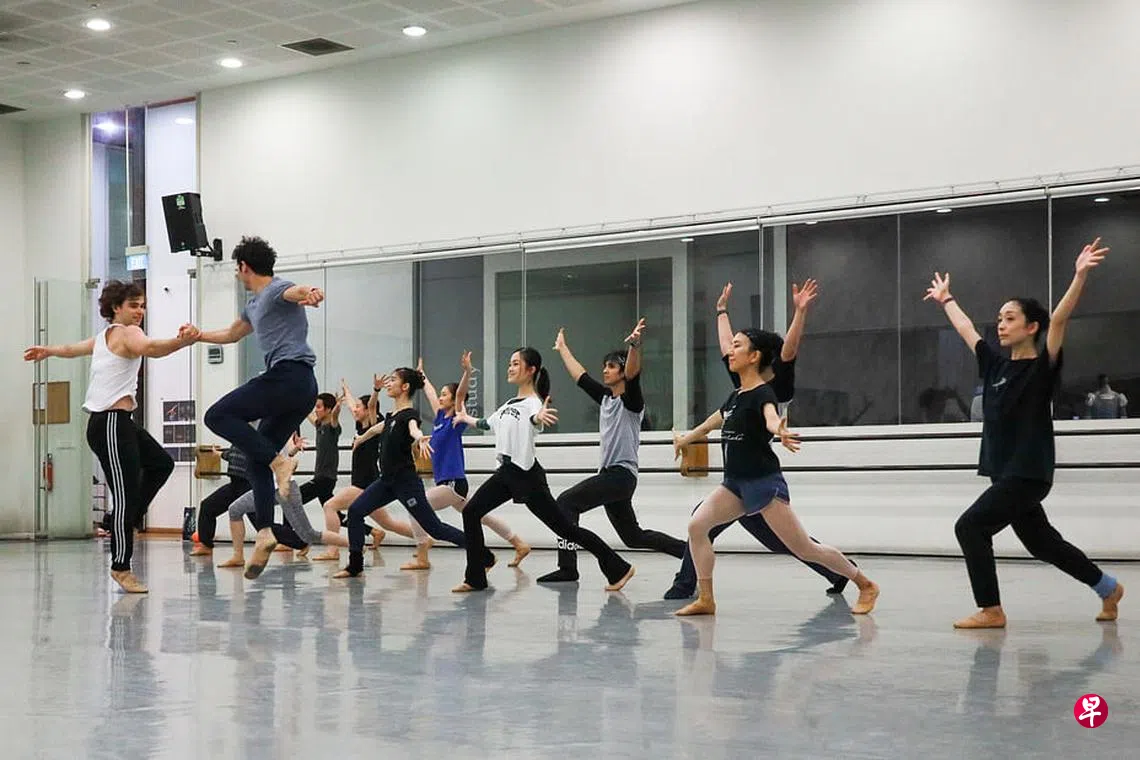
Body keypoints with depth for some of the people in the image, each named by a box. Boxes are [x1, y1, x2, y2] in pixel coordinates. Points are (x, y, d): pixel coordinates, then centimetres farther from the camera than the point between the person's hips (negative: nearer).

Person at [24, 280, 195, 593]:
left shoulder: (105, 336, 20)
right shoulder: (127, 333, -9)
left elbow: (72, 349, 39)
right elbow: (150, 348, -33)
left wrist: (46, 351, 60)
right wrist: (182, 341, -52)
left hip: (119, 423, 11)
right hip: (110, 425, -11)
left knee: (161, 463, 20)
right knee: (126, 496, -9)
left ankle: (124, 522, 23)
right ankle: (121, 567, -3)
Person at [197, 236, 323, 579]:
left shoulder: (277, 289, -3)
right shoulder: (254, 304, 26)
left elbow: (297, 291, -29)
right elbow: (231, 334, 45)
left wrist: (311, 293, -53)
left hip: (290, 375, -10)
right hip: (300, 389, 10)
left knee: (218, 416, -9)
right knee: (257, 460, 7)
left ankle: (278, 461, -18)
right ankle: (264, 533, 1)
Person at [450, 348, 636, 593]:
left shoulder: (533, 404, -14)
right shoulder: (510, 404, 14)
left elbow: (536, 419, -40)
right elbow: (488, 424, 33)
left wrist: (539, 418, -64)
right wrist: (466, 418, 48)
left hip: (527, 474, -9)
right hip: (506, 472, 9)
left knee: (564, 527, -7)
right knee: (470, 513, 3)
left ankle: (618, 568, -1)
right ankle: (475, 579, 9)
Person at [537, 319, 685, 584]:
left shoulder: (631, 400, -7)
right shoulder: (605, 398, 16)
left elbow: (633, 374, -27)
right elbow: (580, 376, 26)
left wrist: (634, 345, -45)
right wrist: (562, 349, 33)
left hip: (622, 474, -9)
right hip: (609, 474, 9)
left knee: (566, 502, -17)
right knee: (633, 537, 14)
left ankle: (567, 567, -18)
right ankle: (691, 552, 22)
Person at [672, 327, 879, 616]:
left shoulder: (763, 394, -14)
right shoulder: (735, 396, 11)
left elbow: (771, 417, -38)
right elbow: (711, 423, 31)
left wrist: (779, 432, -61)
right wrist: (684, 440, 46)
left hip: (764, 482, -8)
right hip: (735, 482, 8)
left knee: (805, 549, -6)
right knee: (697, 526, -7)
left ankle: (866, 585, 8)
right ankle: (705, 600, 0)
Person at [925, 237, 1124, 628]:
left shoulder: (1042, 367, -9)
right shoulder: (996, 364, 9)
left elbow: (1059, 319, -22)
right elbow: (966, 328, 23)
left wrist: (1081, 274, -32)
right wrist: (945, 299, 34)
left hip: (1029, 474, -8)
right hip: (1005, 473, 8)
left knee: (970, 526, -14)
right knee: (1042, 542, 18)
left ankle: (991, 610, -6)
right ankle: (1109, 589, 35)